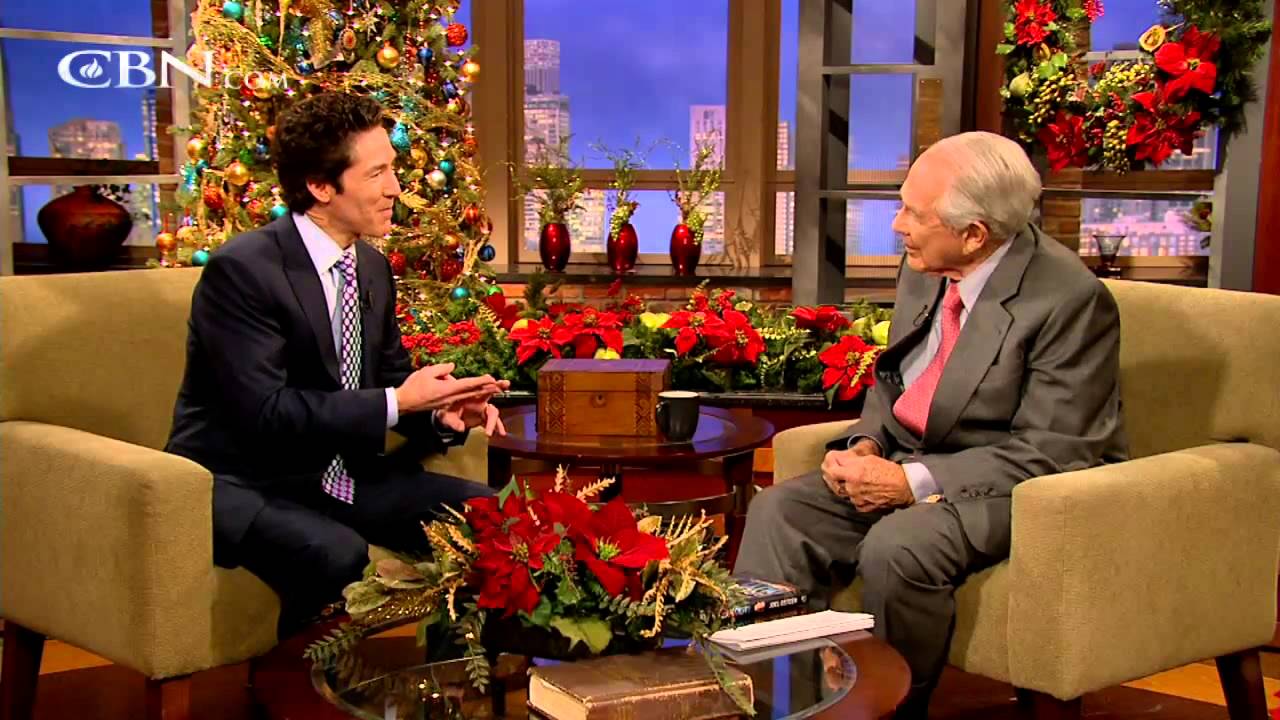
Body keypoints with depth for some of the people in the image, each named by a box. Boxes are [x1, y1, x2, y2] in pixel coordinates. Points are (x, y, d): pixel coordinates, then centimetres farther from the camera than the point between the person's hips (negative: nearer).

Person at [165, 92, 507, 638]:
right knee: (338, 554, -35)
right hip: (242, 484, -7)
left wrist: (441, 413, -9)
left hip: (342, 474, 8)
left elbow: (391, 379, 15)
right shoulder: (241, 269, -17)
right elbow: (263, 411, -24)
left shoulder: (373, 268, 8)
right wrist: (397, 402, -24)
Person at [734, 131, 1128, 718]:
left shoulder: (1071, 299, -19)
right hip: (907, 464, 7)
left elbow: (1047, 454, -20)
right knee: (779, 510, -12)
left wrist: (914, 482, -24)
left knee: (896, 547, -32)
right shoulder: (924, 270, 2)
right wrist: (866, 444, -5)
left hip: (1014, 488, -7)